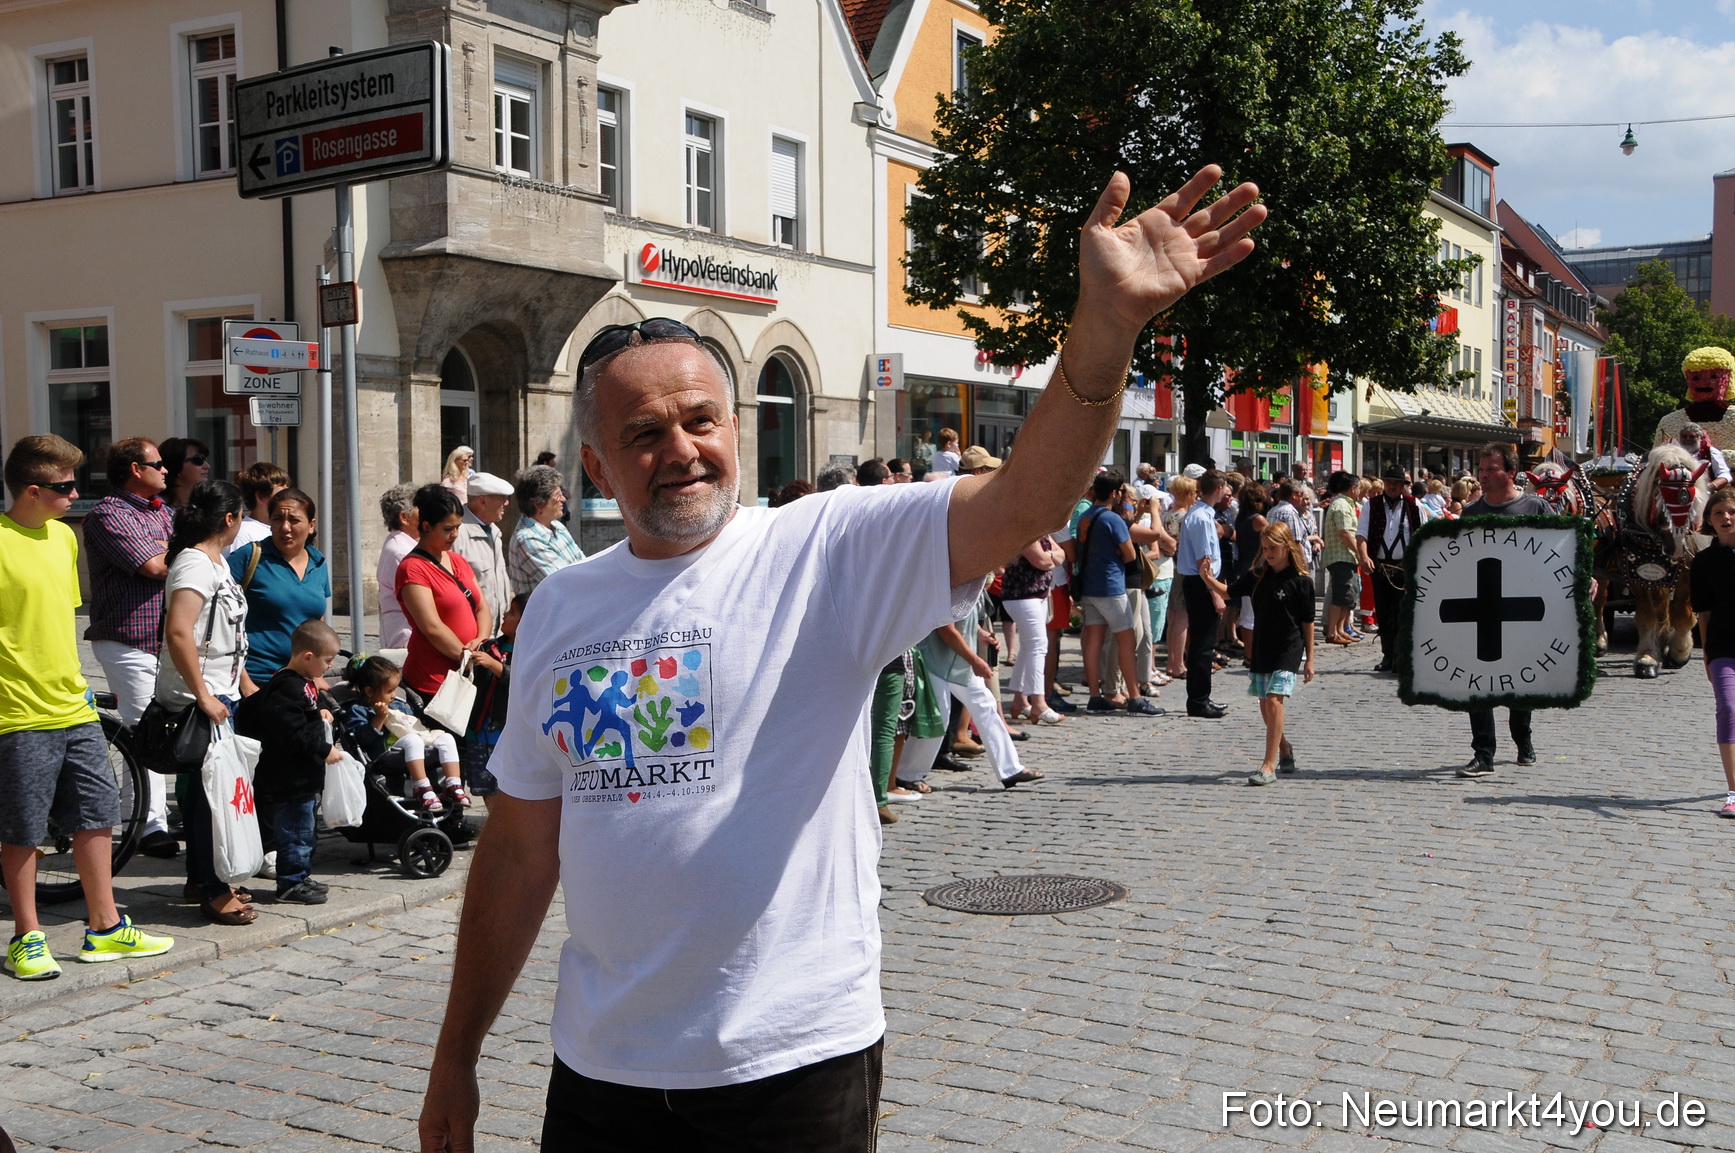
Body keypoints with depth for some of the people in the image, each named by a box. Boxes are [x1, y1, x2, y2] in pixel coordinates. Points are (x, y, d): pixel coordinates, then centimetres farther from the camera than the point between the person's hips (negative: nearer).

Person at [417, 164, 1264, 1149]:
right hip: (601, 1068, 4)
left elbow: (1021, 504, -26)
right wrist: (458, 1054, 13)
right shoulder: (557, 613, 3)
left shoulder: (829, 550, -10)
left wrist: (1108, 324, -42)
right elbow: (522, 849, 10)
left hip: (794, 1063, -3)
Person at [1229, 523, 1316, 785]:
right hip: (1261, 648, 6)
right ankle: (1284, 749, 36)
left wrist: (1309, 659, -2)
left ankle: (1269, 766, -17)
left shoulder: (1300, 581, -7)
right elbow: (1229, 592, 6)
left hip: (1288, 650, -5)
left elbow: (1307, 622, -3)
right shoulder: (1256, 575, 6)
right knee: (1265, 705, 11)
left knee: (1274, 700, -16)